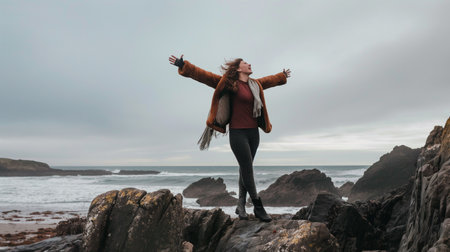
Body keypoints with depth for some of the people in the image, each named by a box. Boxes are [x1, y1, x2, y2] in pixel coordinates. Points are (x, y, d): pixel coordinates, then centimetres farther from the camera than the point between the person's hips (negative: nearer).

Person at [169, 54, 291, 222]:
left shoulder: (255, 84, 17)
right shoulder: (229, 83, -4)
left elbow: (269, 80, 37)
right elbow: (205, 76, -9)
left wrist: (282, 76, 53)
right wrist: (184, 66, -16)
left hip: (253, 132, 7)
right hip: (238, 132, -7)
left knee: (245, 170, 9)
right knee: (248, 170, -6)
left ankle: (241, 205, 18)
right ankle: (258, 207, 3)